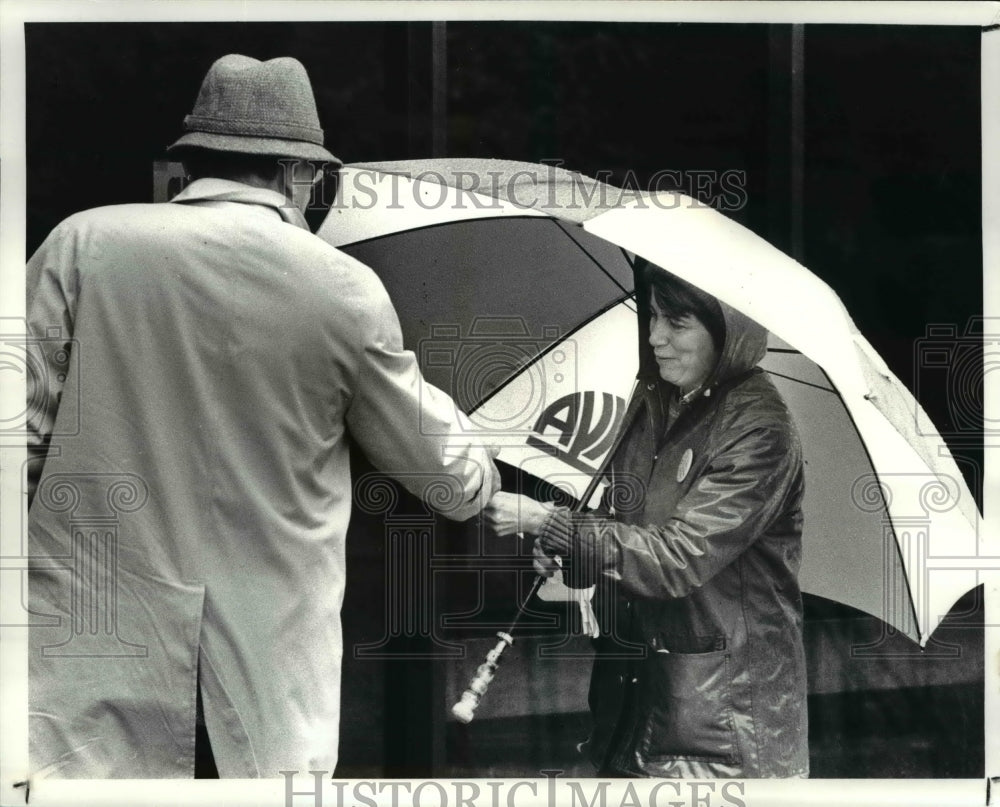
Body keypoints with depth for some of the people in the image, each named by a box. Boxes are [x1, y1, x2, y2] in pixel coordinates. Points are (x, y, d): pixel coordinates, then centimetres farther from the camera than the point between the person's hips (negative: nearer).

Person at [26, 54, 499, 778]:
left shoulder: (83, 243, -1)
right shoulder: (348, 290, 0)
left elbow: (21, 429, -2)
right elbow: (452, 477, 10)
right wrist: (482, 475, 32)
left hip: (96, 634, 0)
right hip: (276, 654, 0)